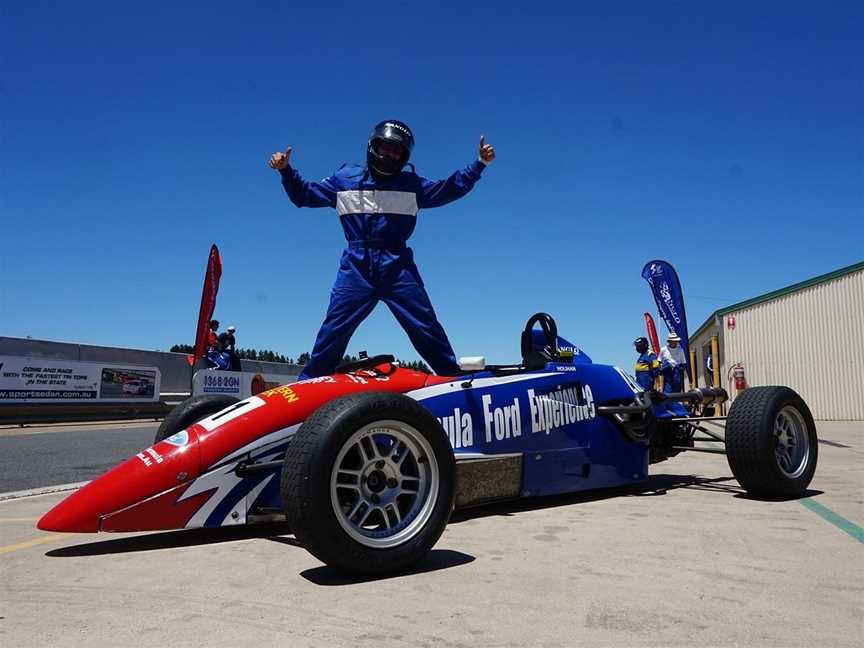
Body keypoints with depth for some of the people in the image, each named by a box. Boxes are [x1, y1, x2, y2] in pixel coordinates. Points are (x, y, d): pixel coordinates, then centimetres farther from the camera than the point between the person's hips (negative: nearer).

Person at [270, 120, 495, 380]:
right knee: (333, 330, -4)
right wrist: (286, 171, 8)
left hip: (398, 266, 0)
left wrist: (479, 163, 6)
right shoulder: (345, 179, 14)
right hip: (357, 266, 0)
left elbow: (450, 188, 13)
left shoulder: (412, 184, 14)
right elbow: (305, 195, 20)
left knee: (426, 328, -1)